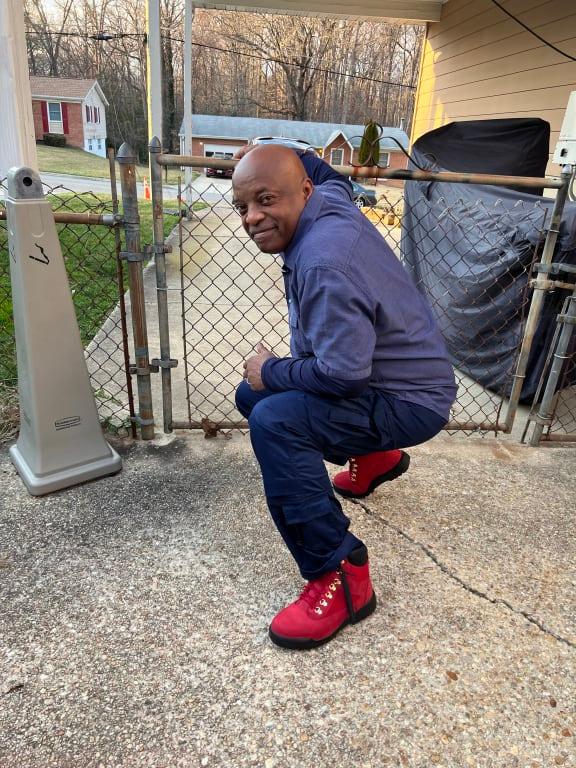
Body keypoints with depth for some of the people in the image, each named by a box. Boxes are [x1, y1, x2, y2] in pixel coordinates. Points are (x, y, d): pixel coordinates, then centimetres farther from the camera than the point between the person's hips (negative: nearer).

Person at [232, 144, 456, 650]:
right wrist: (271, 154, 21)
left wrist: (271, 372, -16)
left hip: (410, 401, -10)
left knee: (273, 421, -33)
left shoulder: (323, 265, -31)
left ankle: (342, 581, -19)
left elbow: (343, 374, -33)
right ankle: (375, 459, 31)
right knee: (252, 394, 16)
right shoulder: (328, 196, -1)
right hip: (384, 373, 10)